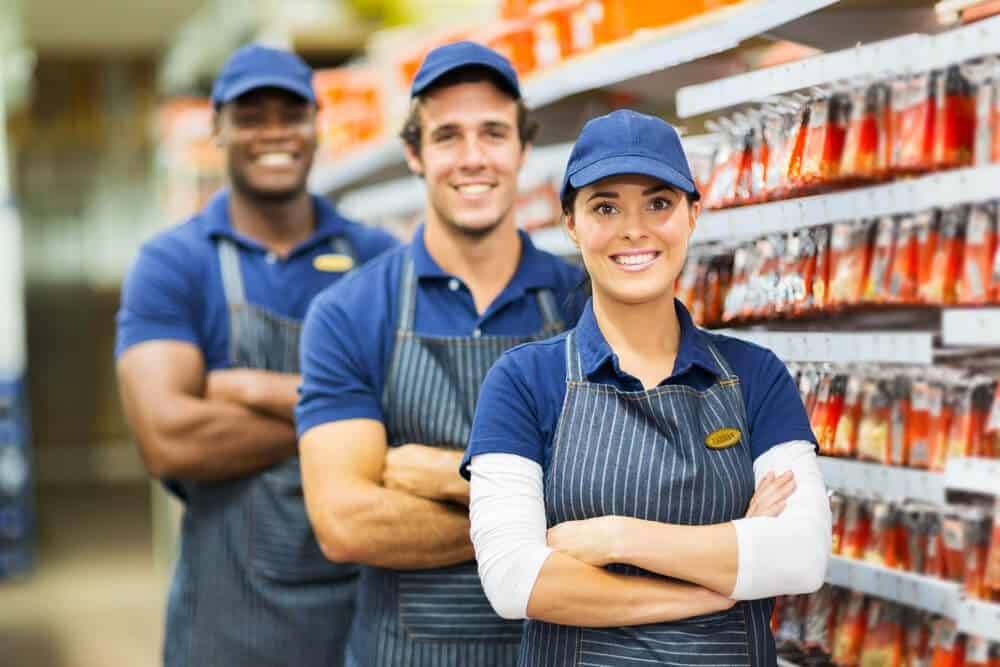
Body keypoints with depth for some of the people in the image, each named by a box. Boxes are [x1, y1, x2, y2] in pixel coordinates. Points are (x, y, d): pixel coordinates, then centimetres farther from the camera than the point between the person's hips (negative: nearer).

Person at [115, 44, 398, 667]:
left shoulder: (379, 259, 4)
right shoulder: (170, 265, -2)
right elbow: (168, 439, -15)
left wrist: (261, 389, -15)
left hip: (374, 592, 2)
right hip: (233, 607, -1)